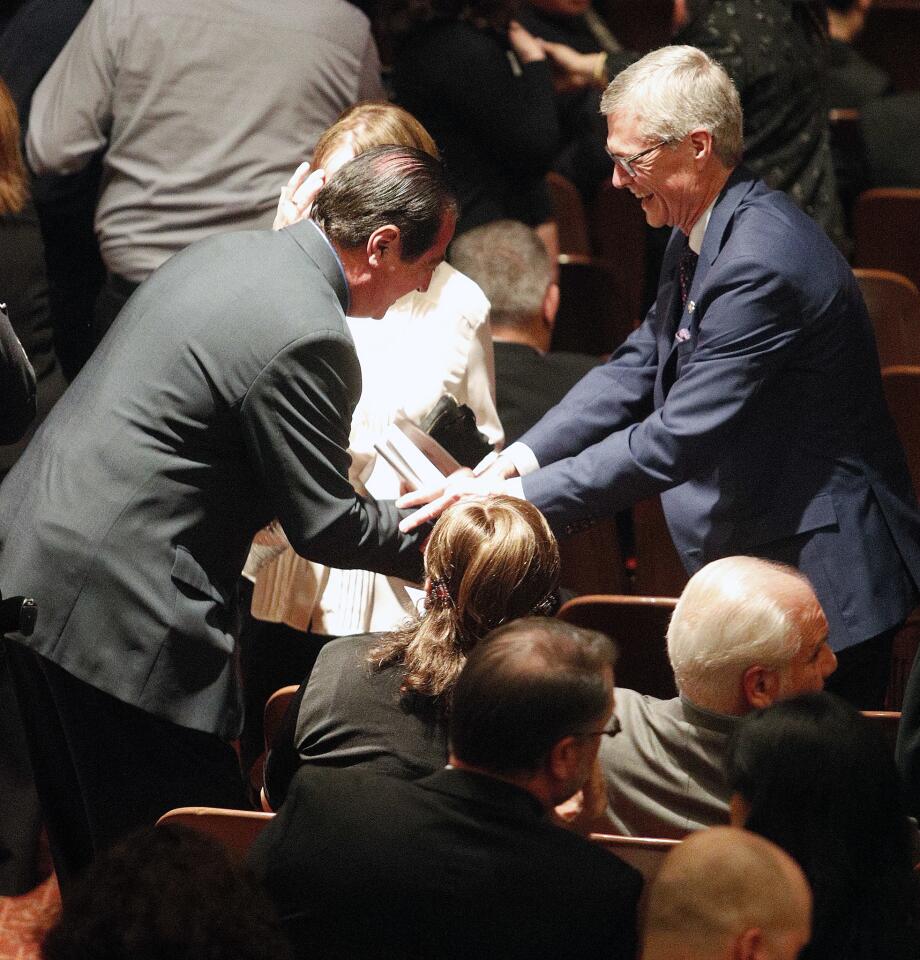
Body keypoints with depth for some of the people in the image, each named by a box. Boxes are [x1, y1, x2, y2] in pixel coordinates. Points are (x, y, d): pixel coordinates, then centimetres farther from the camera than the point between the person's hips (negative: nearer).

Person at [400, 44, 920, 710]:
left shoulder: (761, 264, -26)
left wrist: (523, 495, -25)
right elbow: (642, 364, 11)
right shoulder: (701, 235, 6)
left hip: (817, 576, -10)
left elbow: (678, 440, -28)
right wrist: (524, 456, -4)